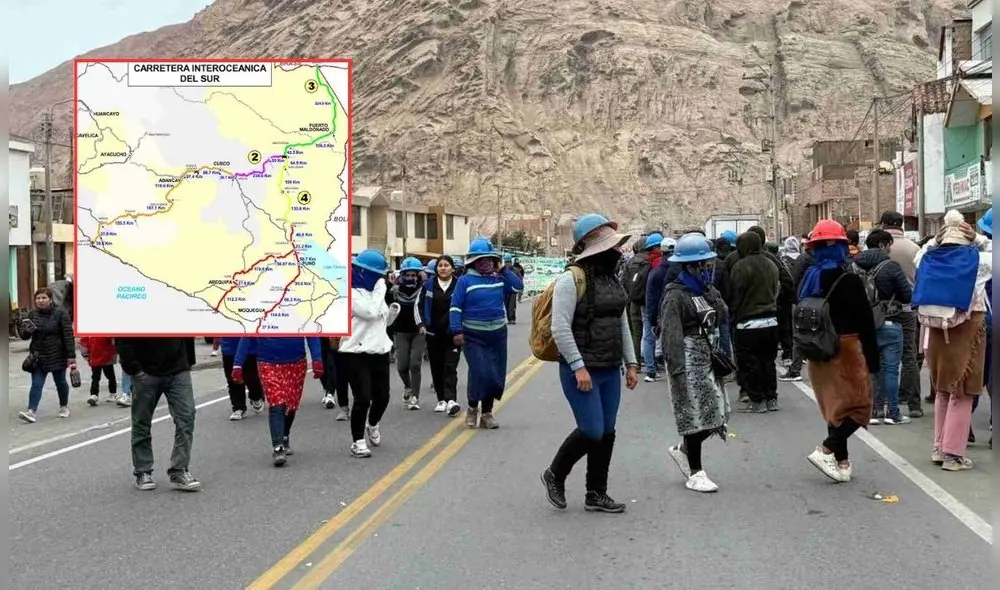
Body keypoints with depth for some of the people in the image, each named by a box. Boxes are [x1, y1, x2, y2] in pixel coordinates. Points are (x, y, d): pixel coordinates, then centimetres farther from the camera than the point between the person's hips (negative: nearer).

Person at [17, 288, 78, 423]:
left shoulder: (60, 313, -9)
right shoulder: (32, 314, 4)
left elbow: (68, 335, -12)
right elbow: (24, 336, 8)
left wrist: (71, 355, -18)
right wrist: (26, 330, -17)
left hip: (57, 355, -3)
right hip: (38, 356, 3)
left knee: (60, 382, 13)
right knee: (36, 384, -7)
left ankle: (64, 406, 32)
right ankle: (32, 411, -15)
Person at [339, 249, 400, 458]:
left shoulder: (375, 292, 13)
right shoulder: (350, 294, -13)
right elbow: (371, 313, -25)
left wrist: (393, 312, 1)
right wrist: (381, 289, -15)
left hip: (379, 352, 8)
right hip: (357, 354, -7)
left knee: (382, 396, 11)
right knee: (363, 398, -10)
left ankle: (372, 425, 40)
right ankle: (358, 441, 4)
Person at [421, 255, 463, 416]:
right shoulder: (429, 285, 4)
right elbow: (421, 305, 9)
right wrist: (423, 324, -2)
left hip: (453, 334, -3)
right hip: (434, 333, 3)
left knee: (450, 366, -11)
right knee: (436, 367, 9)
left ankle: (451, 400, -20)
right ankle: (441, 400, 19)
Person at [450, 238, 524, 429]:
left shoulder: (498, 279, 6)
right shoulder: (465, 280, -6)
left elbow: (518, 285, -1)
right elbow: (455, 307, -8)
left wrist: (503, 269, -3)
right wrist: (457, 331, -16)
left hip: (498, 334, 5)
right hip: (473, 336, -5)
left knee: (496, 376, 6)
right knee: (480, 373, -14)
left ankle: (486, 413, 19)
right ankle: (473, 408, 9)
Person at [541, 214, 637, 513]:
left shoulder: (613, 280, 12)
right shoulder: (572, 279, -14)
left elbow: (622, 324, 19)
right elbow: (560, 328, -19)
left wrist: (631, 364, 15)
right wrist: (579, 367, -21)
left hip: (610, 371, 8)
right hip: (581, 371, -8)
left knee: (607, 433, 9)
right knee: (591, 431, -9)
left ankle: (596, 494, 20)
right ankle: (555, 476, 14)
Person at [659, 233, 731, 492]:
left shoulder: (710, 292, 13)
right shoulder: (676, 296, -12)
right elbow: (671, 336, -18)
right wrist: (677, 371, -23)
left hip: (710, 361, 8)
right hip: (690, 362, -8)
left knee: (717, 414, 8)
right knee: (696, 416, -3)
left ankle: (682, 450, 29)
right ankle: (695, 473, 9)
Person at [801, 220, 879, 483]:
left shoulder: (809, 280, 3)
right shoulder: (849, 282, -15)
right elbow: (865, 323, -13)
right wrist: (873, 359, -7)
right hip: (846, 350, -7)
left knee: (835, 406, 15)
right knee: (858, 406, 3)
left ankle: (841, 462, 17)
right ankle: (826, 451, -12)